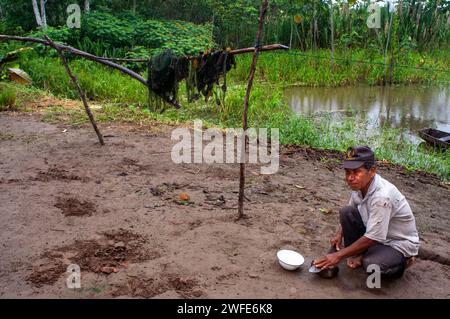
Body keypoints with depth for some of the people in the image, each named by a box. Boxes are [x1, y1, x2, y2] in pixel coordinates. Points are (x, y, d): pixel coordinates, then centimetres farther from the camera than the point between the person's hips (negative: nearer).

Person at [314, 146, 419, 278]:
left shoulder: (382, 196, -34)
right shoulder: (360, 185, -10)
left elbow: (371, 238, -29)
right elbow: (348, 216, 10)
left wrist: (339, 255, -25)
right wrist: (340, 234, -7)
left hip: (400, 243, -6)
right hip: (377, 235, 7)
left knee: (371, 264, -34)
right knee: (346, 212, -14)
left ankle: (401, 262, 0)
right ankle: (357, 255, -1)